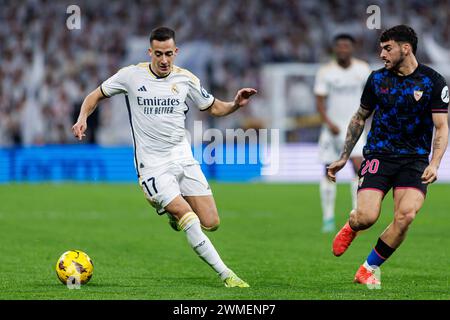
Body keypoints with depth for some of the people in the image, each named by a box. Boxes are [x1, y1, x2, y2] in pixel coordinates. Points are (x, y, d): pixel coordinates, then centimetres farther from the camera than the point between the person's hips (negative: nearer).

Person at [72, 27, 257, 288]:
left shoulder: (186, 79, 3)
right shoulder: (131, 75, -3)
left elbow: (214, 108, 14)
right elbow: (96, 96, 9)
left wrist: (235, 104, -7)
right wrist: (83, 117, -10)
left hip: (183, 158, 4)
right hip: (153, 165, -3)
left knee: (211, 223, -3)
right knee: (188, 219, -20)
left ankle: (175, 213, 30)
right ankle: (225, 274, -12)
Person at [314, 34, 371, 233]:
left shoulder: (362, 69, 0)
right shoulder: (325, 72, -5)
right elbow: (319, 102, -7)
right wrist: (329, 123, -21)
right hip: (332, 127, 0)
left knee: (358, 165, -18)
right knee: (329, 172, 2)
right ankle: (328, 218, 13)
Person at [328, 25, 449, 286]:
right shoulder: (377, 78, 5)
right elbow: (360, 118, 18)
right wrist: (344, 157, 16)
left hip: (415, 159, -1)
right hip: (379, 155, 1)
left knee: (406, 216, -22)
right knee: (367, 217, -18)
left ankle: (369, 269, -3)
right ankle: (351, 226, 22)